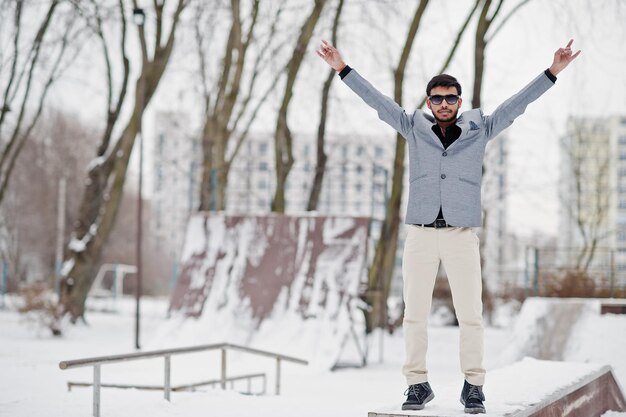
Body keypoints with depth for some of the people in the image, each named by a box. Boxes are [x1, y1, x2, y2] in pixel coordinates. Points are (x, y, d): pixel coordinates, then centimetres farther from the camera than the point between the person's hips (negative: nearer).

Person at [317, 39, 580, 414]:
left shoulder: (479, 129, 5)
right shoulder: (414, 128, 6)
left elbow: (518, 103, 2)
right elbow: (376, 99, 6)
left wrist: (553, 72, -4)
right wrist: (343, 69, 3)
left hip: (462, 236, -1)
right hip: (420, 233, 1)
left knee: (470, 315, -1)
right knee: (415, 314, 3)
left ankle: (473, 386, 9)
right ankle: (418, 384, 12)